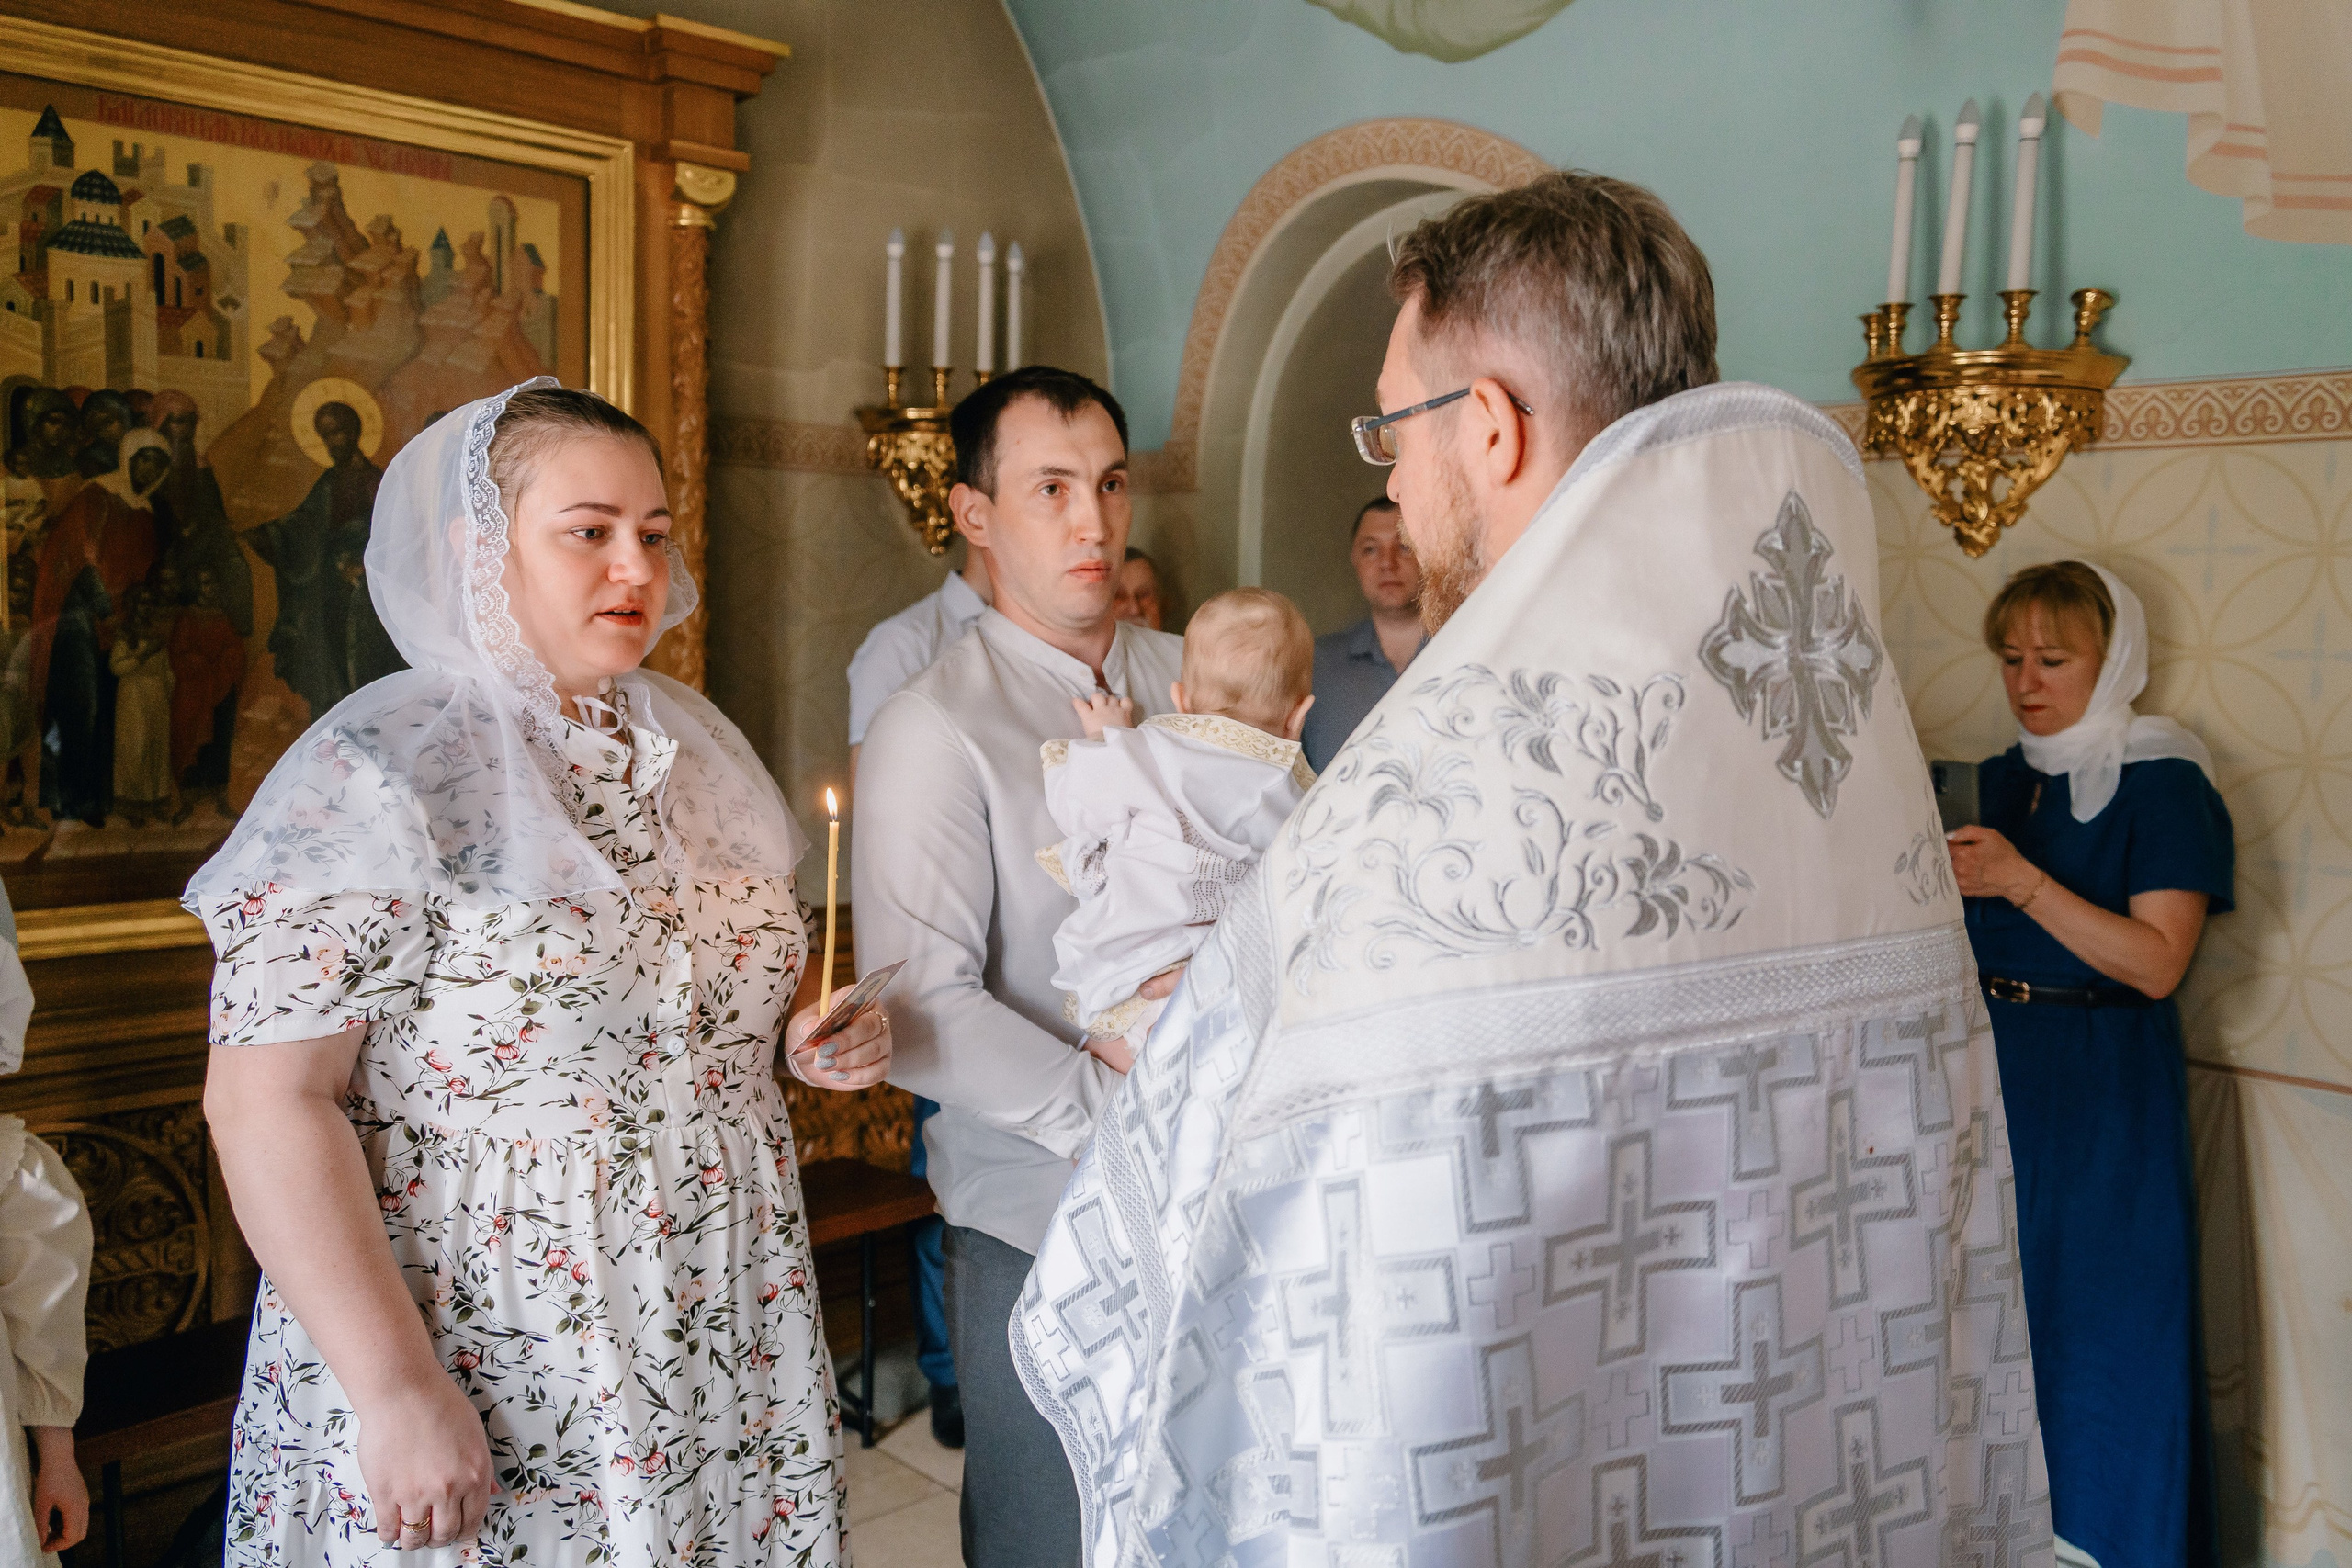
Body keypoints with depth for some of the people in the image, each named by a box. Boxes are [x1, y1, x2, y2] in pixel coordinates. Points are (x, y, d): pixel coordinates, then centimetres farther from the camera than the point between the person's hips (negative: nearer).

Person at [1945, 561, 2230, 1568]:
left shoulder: (2163, 783, -7)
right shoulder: (2001, 779, 11)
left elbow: (2157, 963, -17)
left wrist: (2019, 880, -23)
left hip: (2102, 1091, -5)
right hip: (1991, 1071, 5)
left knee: (2091, 1327, 1)